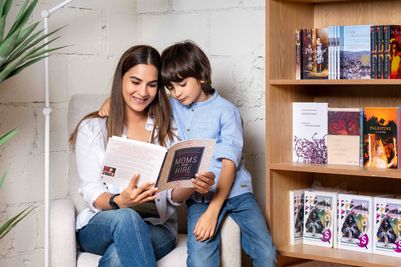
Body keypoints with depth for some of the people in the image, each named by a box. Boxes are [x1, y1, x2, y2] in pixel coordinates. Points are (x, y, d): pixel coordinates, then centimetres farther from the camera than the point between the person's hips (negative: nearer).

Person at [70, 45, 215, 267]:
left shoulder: (168, 129, 12)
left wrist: (192, 185, -20)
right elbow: (91, 192, -4)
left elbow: (173, 196, 4)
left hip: (156, 228, 1)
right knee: (126, 218, -37)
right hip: (99, 225, 0)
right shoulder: (92, 128, 4)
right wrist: (120, 202, -27)